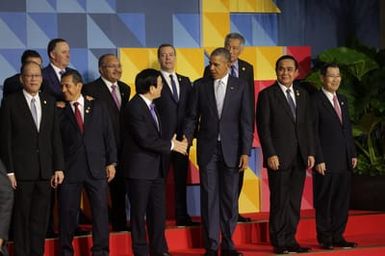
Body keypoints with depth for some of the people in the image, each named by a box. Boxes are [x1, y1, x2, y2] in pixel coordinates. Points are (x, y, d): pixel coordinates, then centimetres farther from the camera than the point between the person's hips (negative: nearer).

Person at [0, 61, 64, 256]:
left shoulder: (49, 102, 10)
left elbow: (55, 137, 11)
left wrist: (59, 167, 5)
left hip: (45, 172, 4)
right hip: (21, 171, -4)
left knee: (40, 219, 6)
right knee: (21, 219, 2)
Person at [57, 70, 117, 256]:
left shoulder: (97, 107, 8)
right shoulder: (60, 111, 4)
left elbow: (108, 135, 8)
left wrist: (111, 162, 3)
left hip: (97, 168, 1)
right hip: (70, 169, -1)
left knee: (100, 209, 2)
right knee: (68, 211, 2)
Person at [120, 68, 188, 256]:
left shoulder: (151, 106, 12)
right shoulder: (134, 108, -18)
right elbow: (145, 140, -21)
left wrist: (174, 143, 1)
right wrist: (171, 145, -14)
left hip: (156, 167, 9)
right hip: (139, 169, -9)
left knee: (158, 211, 11)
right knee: (139, 212, 3)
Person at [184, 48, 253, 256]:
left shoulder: (240, 86, 2)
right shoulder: (200, 86, 4)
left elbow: (246, 121, 0)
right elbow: (192, 117, 6)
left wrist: (245, 152, -5)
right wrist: (186, 139, -9)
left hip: (231, 149, 0)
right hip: (207, 149, 0)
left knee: (230, 198, 4)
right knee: (209, 197, 0)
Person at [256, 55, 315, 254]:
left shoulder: (302, 95, 14)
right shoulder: (267, 95, -2)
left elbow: (308, 126, 14)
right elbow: (263, 127, -6)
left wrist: (310, 152, 6)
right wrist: (270, 154, -13)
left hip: (300, 157, 5)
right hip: (279, 157, -5)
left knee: (294, 201, 6)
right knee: (280, 201, -2)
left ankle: (290, 240, 12)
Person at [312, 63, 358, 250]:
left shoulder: (342, 100, 15)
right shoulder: (315, 101, -8)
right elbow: (313, 133, -11)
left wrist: (353, 153, 12)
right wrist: (318, 159, -15)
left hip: (344, 161, 7)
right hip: (326, 162, -7)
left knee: (342, 201, 9)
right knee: (324, 202, 2)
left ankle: (337, 236, 16)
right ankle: (325, 238, 11)